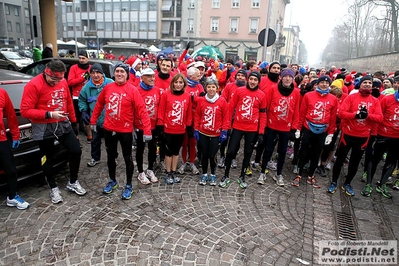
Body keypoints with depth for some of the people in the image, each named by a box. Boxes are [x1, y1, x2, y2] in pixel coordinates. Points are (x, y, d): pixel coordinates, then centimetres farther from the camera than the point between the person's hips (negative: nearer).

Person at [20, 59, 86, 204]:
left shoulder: (63, 82, 2)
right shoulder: (33, 85, -15)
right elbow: (25, 111, -17)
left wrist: (73, 122, 14)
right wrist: (49, 114, -25)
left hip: (63, 124, 5)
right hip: (43, 128, -5)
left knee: (76, 151, 4)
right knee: (47, 158, 8)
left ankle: (73, 182, 24)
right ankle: (53, 188, 27)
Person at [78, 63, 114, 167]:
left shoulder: (110, 83, -11)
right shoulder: (87, 86, 0)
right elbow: (82, 100, 12)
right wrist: (84, 111, -1)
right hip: (95, 119, 3)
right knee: (95, 140, 16)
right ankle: (95, 158, 35)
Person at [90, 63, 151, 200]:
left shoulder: (132, 90, -12)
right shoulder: (107, 88, 1)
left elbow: (142, 110, -17)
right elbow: (99, 105, 13)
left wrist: (147, 130, -23)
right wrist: (93, 121, 16)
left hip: (125, 131, -4)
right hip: (109, 129, 4)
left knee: (127, 158, 8)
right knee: (110, 157, 18)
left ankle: (129, 186, 24)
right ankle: (112, 181, 39)